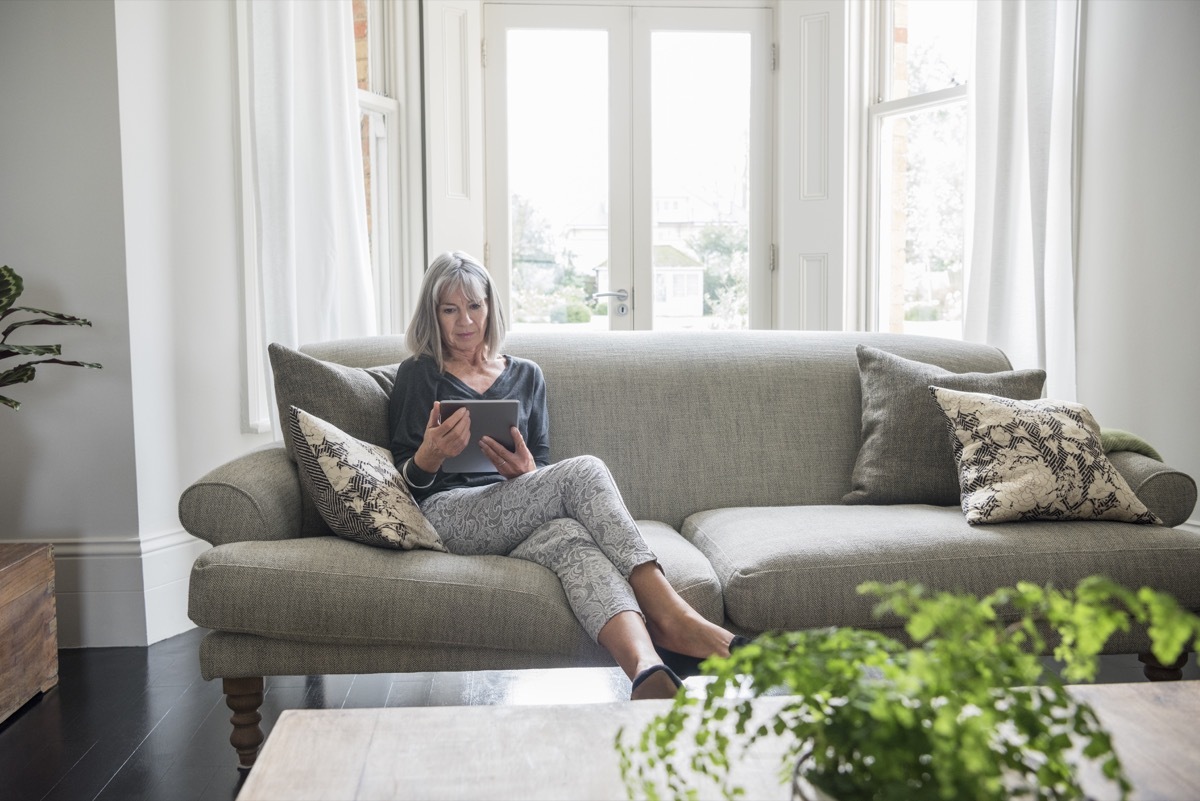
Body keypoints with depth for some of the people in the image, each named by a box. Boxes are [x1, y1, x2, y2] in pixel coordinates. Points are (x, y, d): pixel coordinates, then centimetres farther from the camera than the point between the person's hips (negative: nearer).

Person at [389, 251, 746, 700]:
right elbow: (406, 480, 6)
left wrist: (525, 471, -9)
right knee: (584, 471, -31)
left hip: (519, 519, 3)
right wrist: (431, 456, -19)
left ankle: (647, 669, -62)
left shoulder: (526, 376, 24)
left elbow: (543, 469, 17)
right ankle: (672, 621, -43)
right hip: (448, 515, -3)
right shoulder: (419, 374, 14)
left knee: (572, 537, -38)